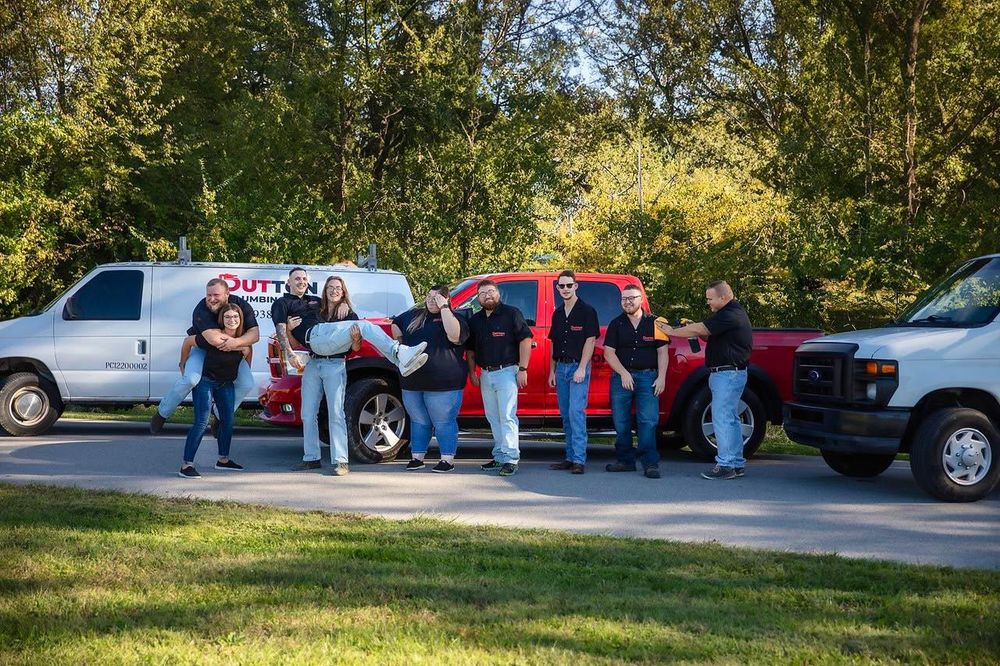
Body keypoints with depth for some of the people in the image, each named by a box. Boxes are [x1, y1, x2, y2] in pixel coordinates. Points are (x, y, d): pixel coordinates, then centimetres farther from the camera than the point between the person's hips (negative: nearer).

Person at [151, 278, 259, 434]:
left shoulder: (242, 306, -19)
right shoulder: (201, 310, -31)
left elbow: (255, 334, -25)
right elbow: (214, 339, -44)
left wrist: (236, 342, -45)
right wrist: (238, 343, -35)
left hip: (230, 351, 4)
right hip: (202, 349, -4)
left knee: (246, 384, -13)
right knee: (191, 379, -30)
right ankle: (162, 413, -8)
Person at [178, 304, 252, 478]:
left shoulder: (244, 339, -11)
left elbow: (249, 350, 14)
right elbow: (188, 341, -12)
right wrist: (183, 363, -2)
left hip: (227, 384, 6)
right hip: (205, 381, -6)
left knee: (227, 421, 12)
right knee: (201, 422, -15)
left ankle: (223, 460, 31)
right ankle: (186, 466, -16)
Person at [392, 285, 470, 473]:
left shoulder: (453, 318, -3)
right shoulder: (413, 316, 15)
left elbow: (454, 335, -24)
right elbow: (395, 324, 31)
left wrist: (444, 308, -19)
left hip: (442, 384, -6)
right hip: (412, 382, 6)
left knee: (444, 422, -4)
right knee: (419, 422, 14)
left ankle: (447, 460, 1)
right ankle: (417, 458, 21)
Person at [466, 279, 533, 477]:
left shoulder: (511, 314, -4)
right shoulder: (475, 320, 14)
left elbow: (525, 339, -8)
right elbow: (470, 349, 21)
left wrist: (522, 369, -12)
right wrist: (472, 373, 13)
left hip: (506, 372, -6)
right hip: (485, 375, 6)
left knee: (507, 417, -11)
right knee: (493, 418, 9)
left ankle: (510, 458, -13)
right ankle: (499, 456, 14)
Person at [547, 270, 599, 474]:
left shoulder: (586, 311, -4)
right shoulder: (557, 314, 15)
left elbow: (590, 341, -9)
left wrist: (581, 368, -16)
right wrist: (552, 371, 13)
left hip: (578, 367, -7)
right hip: (561, 367, 7)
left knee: (576, 412, -15)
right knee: (566, 414, 7)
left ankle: (579, 459, -17)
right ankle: (570, 458, 12)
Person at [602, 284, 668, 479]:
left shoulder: (654, 323, 6)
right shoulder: (616, 324, 9)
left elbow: (662, 352, 6)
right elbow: (609, 352, 4)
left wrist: (661, 377, -4)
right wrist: (623, 373, -7)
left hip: (647, 377, -2)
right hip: (621, 377, 2)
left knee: (648, 421, -9)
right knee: (621, 422, 3)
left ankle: (650, 463, -11)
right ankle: (625, 461, 12)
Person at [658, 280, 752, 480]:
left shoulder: (729, 316, -18)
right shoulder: (735, 312, 17)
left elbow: (700, 329, -20)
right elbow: (710, 335, 20)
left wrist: (672, 331, -10)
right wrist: (695, 330, 1)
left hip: (727, 373, -11)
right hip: (729, 373, 11)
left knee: (722, 418, -10)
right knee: (730, 419, 14)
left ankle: (725, 465, -9)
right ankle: (737, 464, 18)